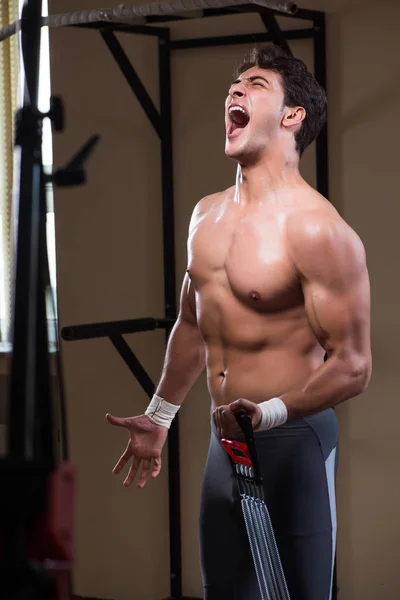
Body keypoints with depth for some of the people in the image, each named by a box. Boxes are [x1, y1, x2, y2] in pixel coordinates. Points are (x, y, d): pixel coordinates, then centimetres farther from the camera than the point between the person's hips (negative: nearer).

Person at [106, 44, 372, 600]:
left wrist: (271, 413, -32)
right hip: (226, 438, 8)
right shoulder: (207, 215, 8)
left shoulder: (316, 228, -18)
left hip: (292, 439, -8)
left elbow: (351, 366, -18)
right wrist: (159, 417, 26)